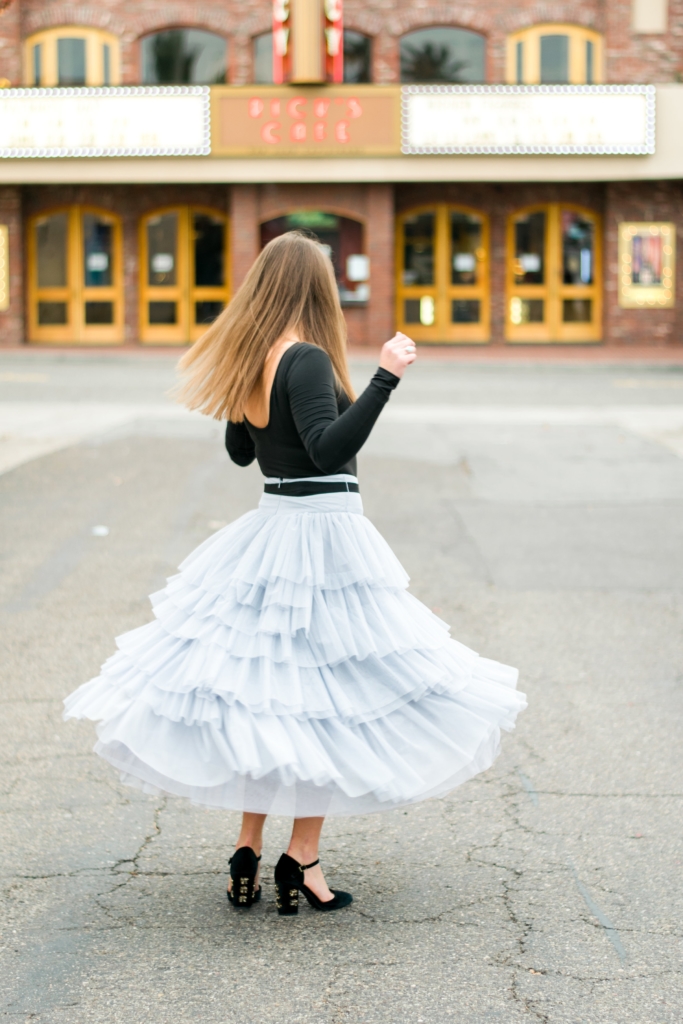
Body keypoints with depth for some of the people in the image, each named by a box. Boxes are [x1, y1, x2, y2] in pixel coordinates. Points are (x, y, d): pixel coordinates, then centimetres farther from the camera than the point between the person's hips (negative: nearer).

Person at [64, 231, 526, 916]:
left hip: (266, 536, 8)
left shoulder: (248, 360, 7)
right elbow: (329, 450, -28)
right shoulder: (307, 359, -16)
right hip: (322, 535, -8)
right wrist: (385, 378, -28)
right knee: (331, 700, 0)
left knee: (260, 693, 13)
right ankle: (301, 858, 1)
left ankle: (248, 850, 17)